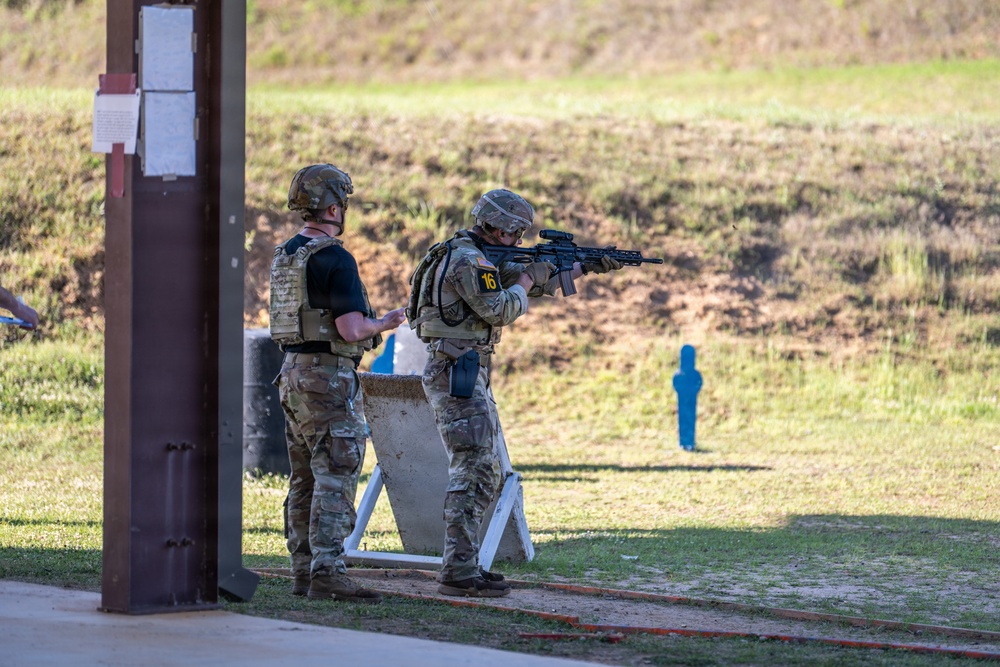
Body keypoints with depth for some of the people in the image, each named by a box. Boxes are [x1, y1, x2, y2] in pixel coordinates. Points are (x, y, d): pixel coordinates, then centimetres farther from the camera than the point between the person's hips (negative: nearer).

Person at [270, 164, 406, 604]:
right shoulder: (335, 259, -15)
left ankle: (304, 571, 14)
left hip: (292, 371, 9)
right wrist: (385, 324, -2)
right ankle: (327, 574, -15)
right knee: (335, 478, -10)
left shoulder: (284, 255, 12)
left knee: (305, 480, 12)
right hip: (328, 375, -9)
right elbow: (350, 329, -21)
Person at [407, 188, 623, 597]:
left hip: (471, 376, 11)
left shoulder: (479, 258, 17)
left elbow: (531, 280, 27)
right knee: (471, 471, -12)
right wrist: (526, 280, -3)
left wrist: (588, 268, 24)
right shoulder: (466, 260, -15)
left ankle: (462, 563, 16)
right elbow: (500, 310, -20)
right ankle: (458, 574, -14)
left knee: (485, 474, 14)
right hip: (457, 375, -11)